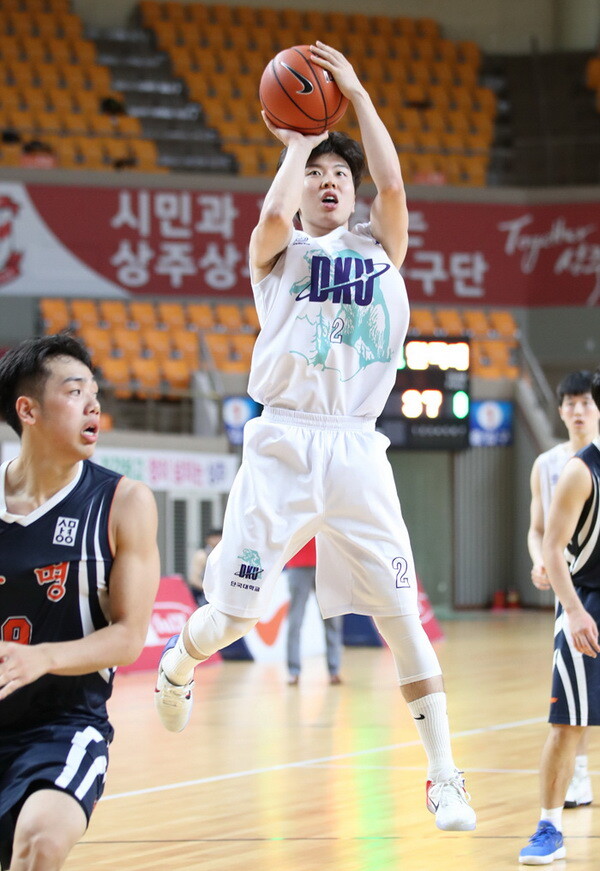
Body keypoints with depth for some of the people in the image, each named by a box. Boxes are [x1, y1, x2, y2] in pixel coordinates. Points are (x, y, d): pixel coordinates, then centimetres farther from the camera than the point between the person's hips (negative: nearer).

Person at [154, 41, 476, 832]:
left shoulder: (381, 248, 15)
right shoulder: (277, 252, 10)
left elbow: (392, 184, -5)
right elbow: (273, 216, -15)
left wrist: (355, 93, 0)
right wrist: (297, 143, 0)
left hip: (355, 449, 1)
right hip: (282, 442, -1)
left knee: (401, 615, -5)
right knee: (233, 615, -1)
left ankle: (445, 778, 0)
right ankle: (177, 665, 34)